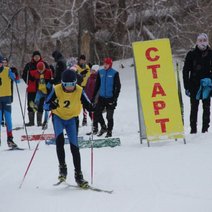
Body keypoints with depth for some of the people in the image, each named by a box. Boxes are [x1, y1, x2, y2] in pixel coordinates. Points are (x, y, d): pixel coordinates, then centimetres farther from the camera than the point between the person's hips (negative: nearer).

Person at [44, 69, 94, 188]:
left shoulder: (79, 91, -16)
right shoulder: (57, 90, -19)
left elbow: (87, 104, -7)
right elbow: (46, 105, -15)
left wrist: (91, 107, -31)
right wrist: (51, 105, -38)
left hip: (72, 118, 1)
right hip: (58, 117, -1)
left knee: (74, 146, -5)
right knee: (60, 140, -25)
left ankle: (78, 175, 1)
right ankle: (62, 167, -12)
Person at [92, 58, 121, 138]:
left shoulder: (114, 73, -6)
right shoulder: (100, 72, 6)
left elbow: (118, 86, -4)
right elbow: (97, 85, 12)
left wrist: (115, 97, -11)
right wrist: (93, 96, 8)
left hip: (110, 98, -4)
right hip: (102, 97, 4)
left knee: (109, 116, 0)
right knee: (97, 113, -3)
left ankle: (109, 131, 13)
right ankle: (103, 127, 18)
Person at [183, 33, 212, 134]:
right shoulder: (191, 54, 0)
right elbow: (185, 71, 1)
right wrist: (187, 87, -4)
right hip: (194, 85, -1)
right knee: (194, 107, 0)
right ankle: (193, 128, 4)